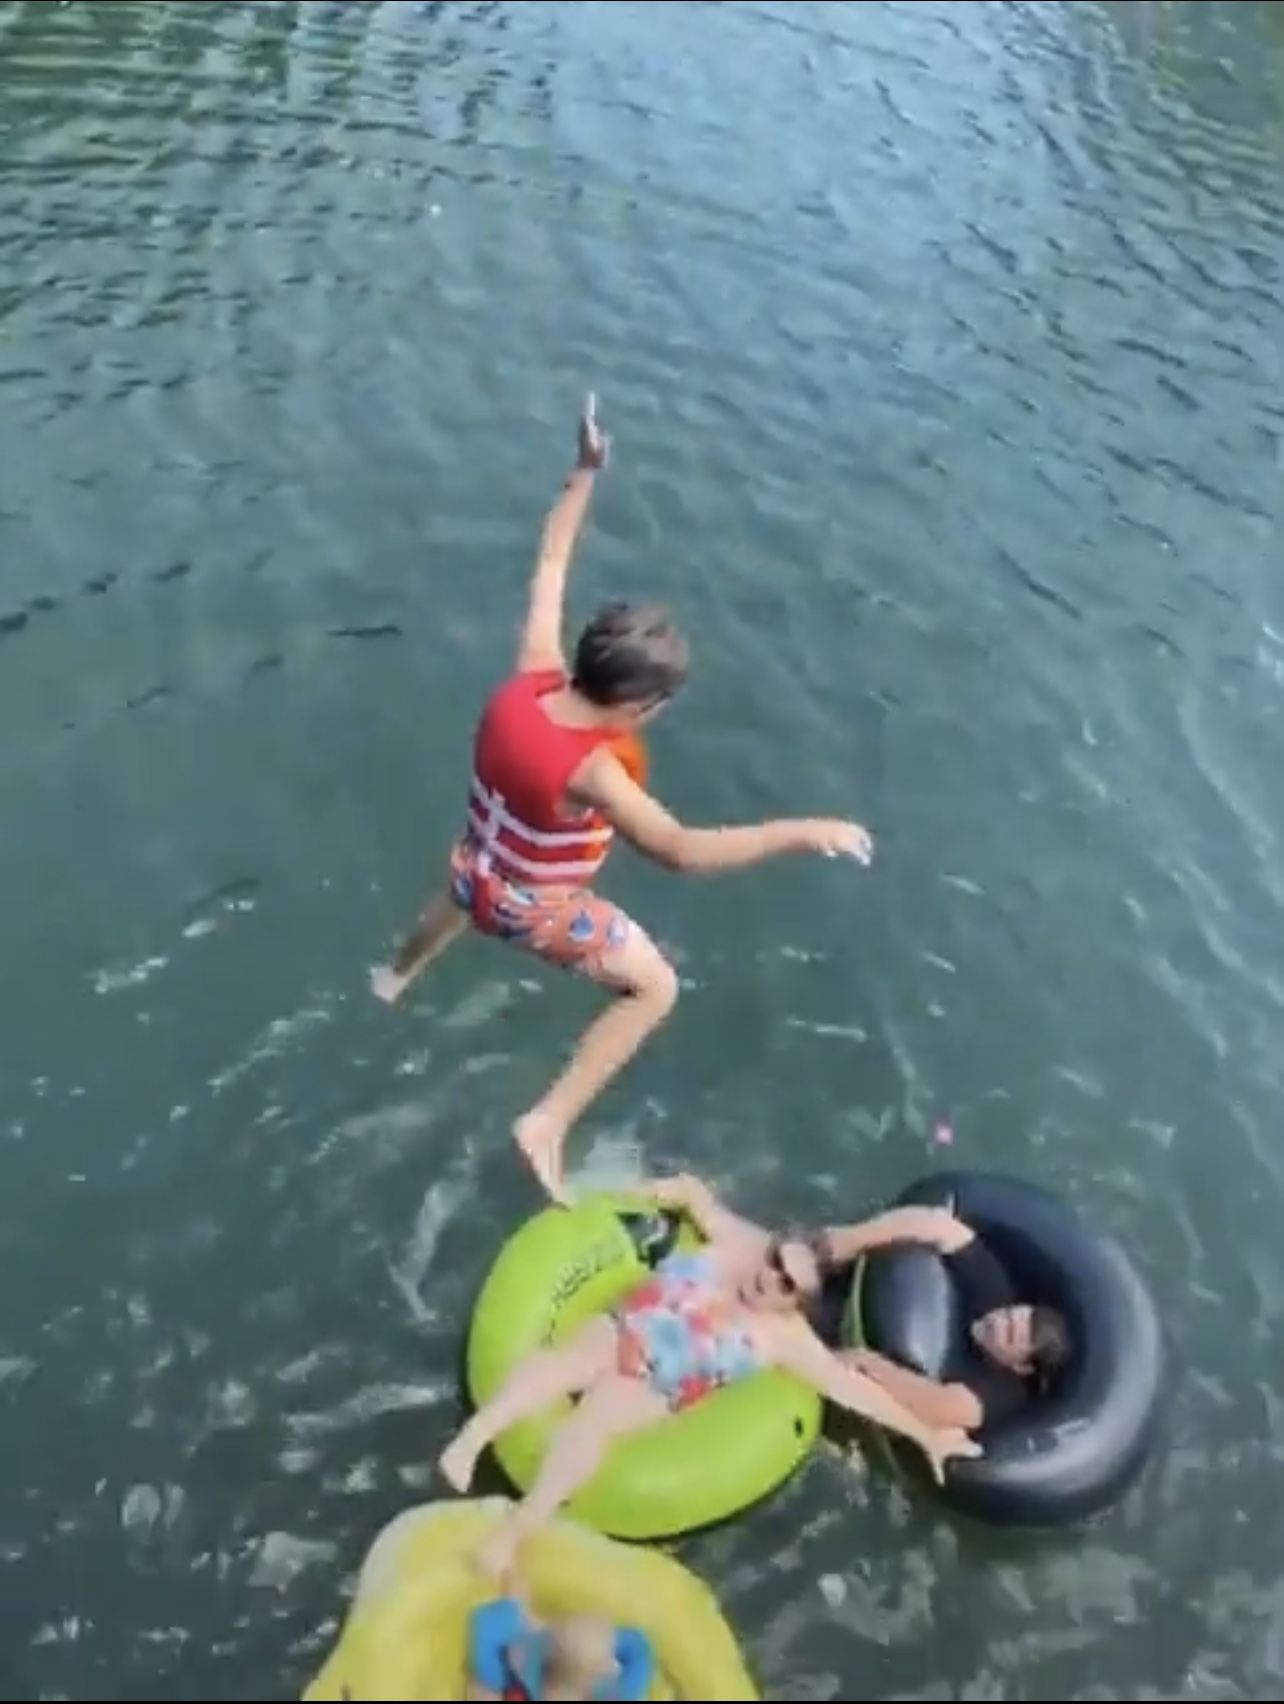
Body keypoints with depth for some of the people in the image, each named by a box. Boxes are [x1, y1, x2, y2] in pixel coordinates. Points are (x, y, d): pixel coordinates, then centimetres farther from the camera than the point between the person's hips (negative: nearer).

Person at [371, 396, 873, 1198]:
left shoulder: (525, 686, -22)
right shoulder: (589, 769, -40)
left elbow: (549, 571, -10)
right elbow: (681, 850, -49)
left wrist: (586, 473, -2)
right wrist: (803, 832, -48)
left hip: (479, 874, 7)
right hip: (541, 912, -7)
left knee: (463, 894, 43)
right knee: (655, 988, 10)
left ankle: (397, 974, 77)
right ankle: (548, 1124, 7)